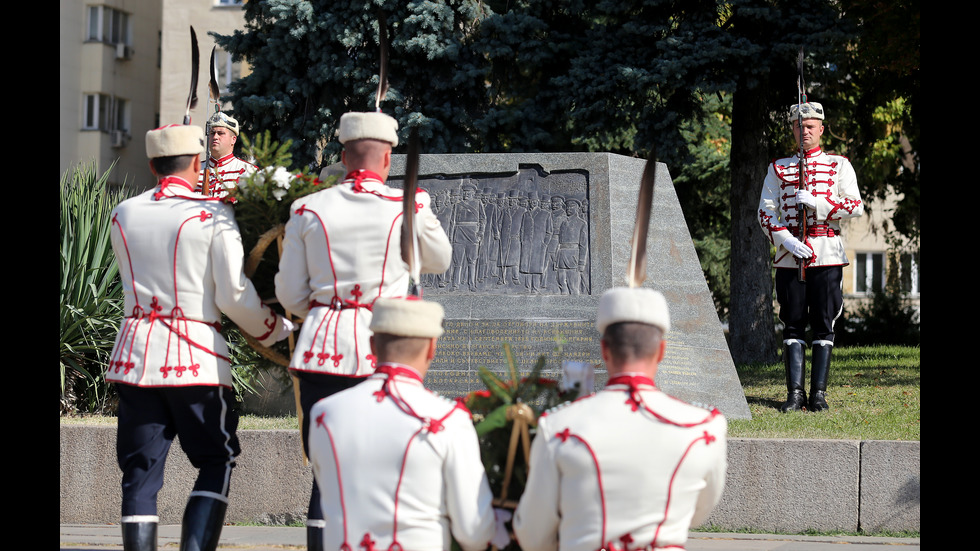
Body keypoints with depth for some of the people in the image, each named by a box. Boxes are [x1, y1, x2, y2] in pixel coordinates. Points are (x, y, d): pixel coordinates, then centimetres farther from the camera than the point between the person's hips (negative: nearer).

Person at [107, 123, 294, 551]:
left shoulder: (124, 215, 8)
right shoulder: (214, 216, -5)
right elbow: (235, 296, -7)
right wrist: (277, 331, 8)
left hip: (136, 350, 4)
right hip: (196, 355, -3)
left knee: (140, 470, 7)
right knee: (216, 462, 7)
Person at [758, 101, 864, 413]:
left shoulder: (839, 165, 8)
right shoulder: (778, 169, 12)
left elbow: (856, 207, -1)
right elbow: (766, 212, 6)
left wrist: (816, 202, -13)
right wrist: (786, 240, -11)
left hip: (827, 256, -1)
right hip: (789, 256, 1)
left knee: (824, 325, -1)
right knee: (793, 325, 0)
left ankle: (819, 394, 2)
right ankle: (795, 393, 1)